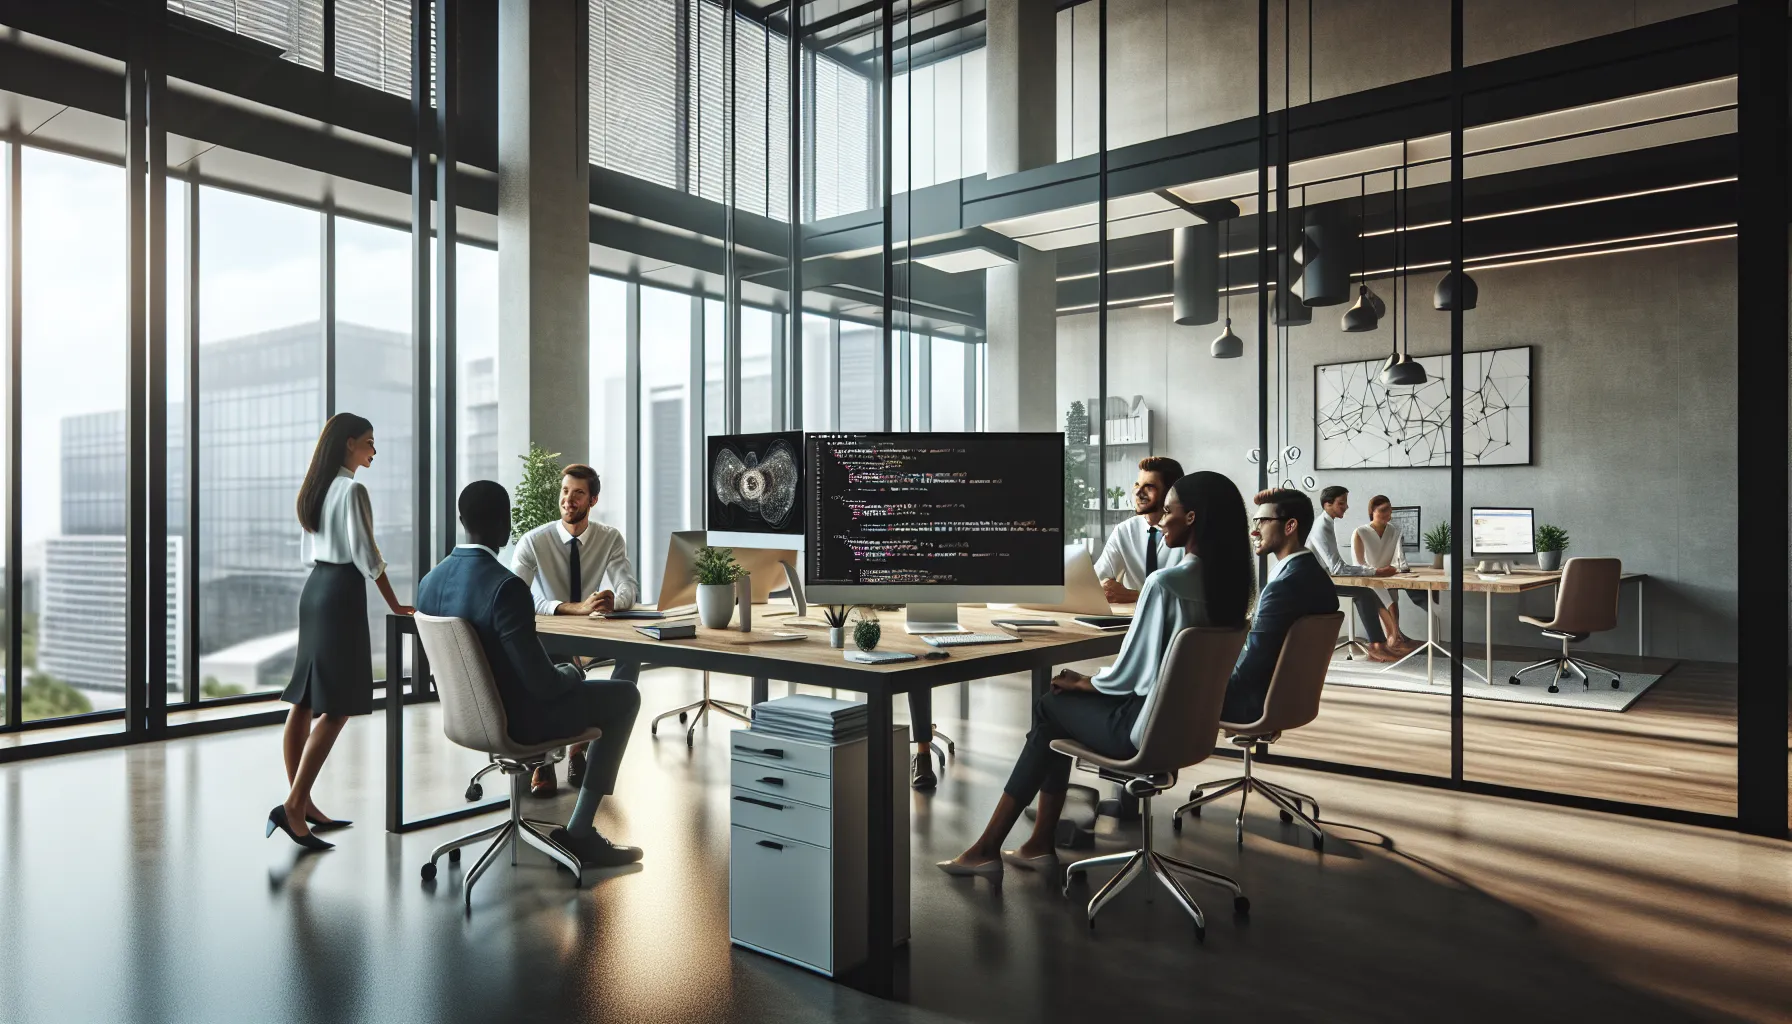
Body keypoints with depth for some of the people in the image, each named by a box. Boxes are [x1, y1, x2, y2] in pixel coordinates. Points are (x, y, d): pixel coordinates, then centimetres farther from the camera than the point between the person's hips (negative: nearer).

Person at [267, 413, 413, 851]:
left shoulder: (315, 488, 14)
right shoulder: (352, 490, -13)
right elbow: (365, 555, -15)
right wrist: (394, 604, -7)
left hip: (314, 590, 9)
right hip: (341, 594, -9)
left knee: (304, 703, 10)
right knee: (337, 708, -7)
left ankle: (302, 803, 17)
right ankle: (293, 806, -11)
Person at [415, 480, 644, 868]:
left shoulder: (429, 582, -4)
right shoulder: (506, 586, -29)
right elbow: (543, 683, -28)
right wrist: (571, 674, -3)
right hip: (516, 720, -8)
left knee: (563, 677, 33)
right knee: (625, 695, 11)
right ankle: (579, 832, 12)